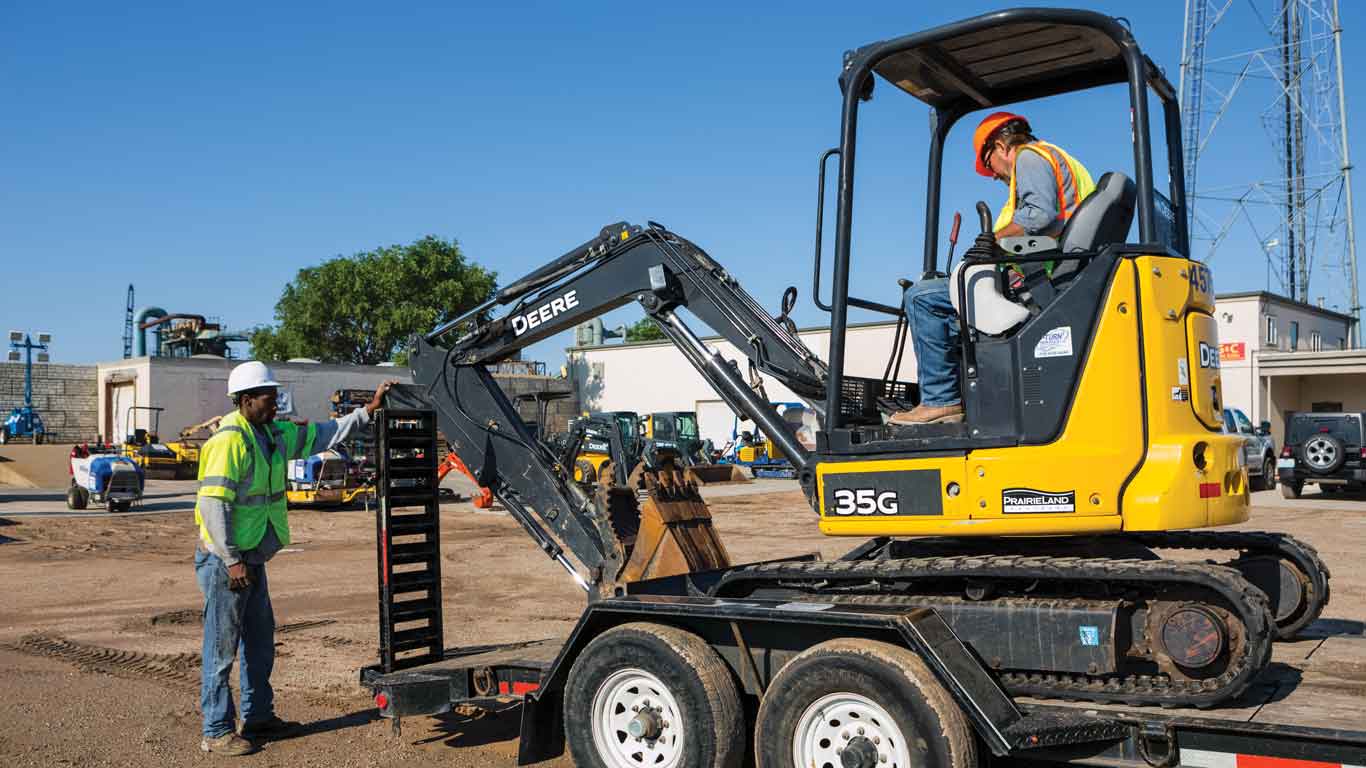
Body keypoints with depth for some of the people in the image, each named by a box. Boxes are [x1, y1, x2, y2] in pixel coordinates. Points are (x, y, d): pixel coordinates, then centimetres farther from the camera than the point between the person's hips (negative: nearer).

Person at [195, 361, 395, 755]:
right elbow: (213, 503, -23)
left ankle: (257, 717, 29)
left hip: (252, 559, 9)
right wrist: (231, 561, -22)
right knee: (222, 648, -1)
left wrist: (368, 411, 8)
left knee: (260, 641, 17)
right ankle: (217, 733, 9)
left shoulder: (273, 435, 9)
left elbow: (321, 435, 15)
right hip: (225, 561, -9)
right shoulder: (230, 440, -18)